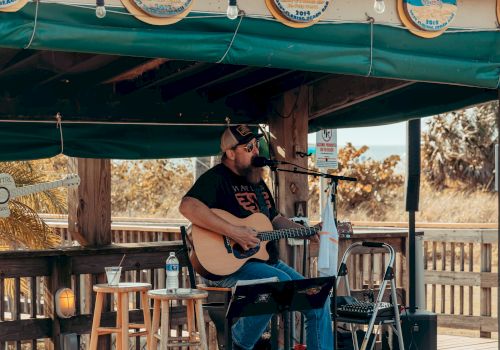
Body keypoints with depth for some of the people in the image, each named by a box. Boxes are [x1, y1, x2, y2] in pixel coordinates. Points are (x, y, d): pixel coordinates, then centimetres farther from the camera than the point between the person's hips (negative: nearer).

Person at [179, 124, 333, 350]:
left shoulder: (256, 181, 19)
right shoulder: (216, 178, -9)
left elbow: (275, 220, 29)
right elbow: (188, 207, -27)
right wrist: (233, 232, -30)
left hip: (267, 262, 9)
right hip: (228, 265, -9)